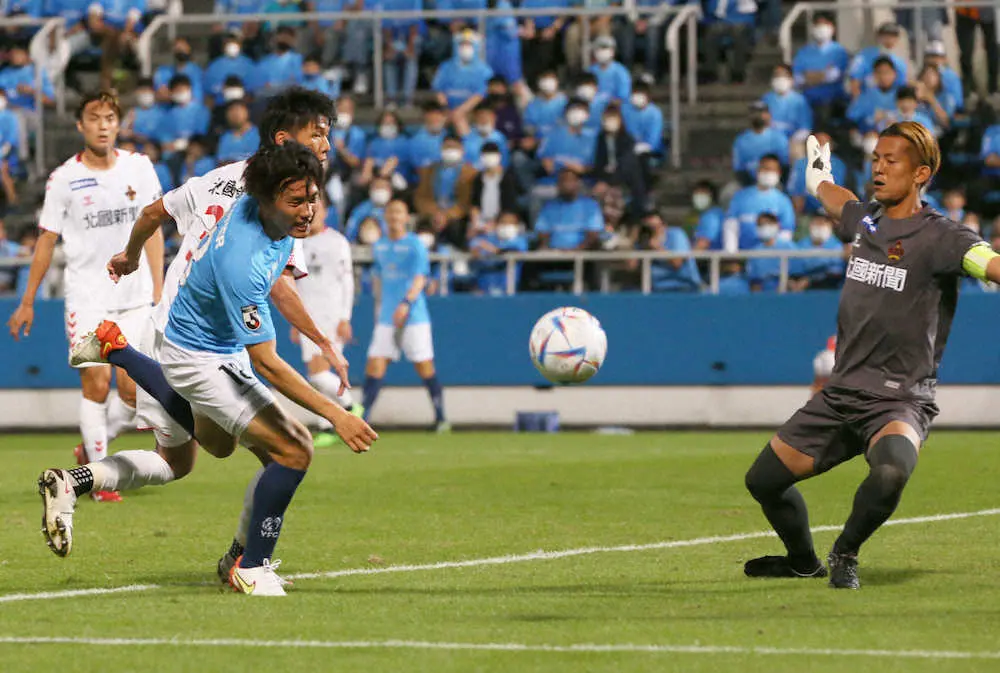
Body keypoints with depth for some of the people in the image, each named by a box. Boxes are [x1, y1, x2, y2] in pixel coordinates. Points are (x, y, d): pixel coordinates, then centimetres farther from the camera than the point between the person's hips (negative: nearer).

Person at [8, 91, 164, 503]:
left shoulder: (139, 168, 3)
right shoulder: (64, 179, -3)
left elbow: (152, 232, 9)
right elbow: (46, 241, 4)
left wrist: (159, 290, 2)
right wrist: (27, 303, 6)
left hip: (134, 297, 2)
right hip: (86, 297, -2)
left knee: (133, 392, -2)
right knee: (96, 385, -9)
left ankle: (92, 448, 24)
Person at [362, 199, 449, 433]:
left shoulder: (415, 245, -5)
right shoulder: (379, 247, 12)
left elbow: (420, 278, -15)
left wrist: (406, 303, -28)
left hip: (414, 316, -4)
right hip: (386, 317, 4)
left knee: (424, 367, -1)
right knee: (374, 365, -6)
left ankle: (440, 417, 12)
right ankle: (362, 417, -8)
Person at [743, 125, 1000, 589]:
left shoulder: (936, 236, -12)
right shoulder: (866, 221, 9)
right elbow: (837, 202, 34)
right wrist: (820, 177, 54)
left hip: (899, 401, -7)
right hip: (840, 394, 7)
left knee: (889, 473, -37)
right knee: (764, 480, 13)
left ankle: (845, 554, -7)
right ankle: (803, 561, 42)